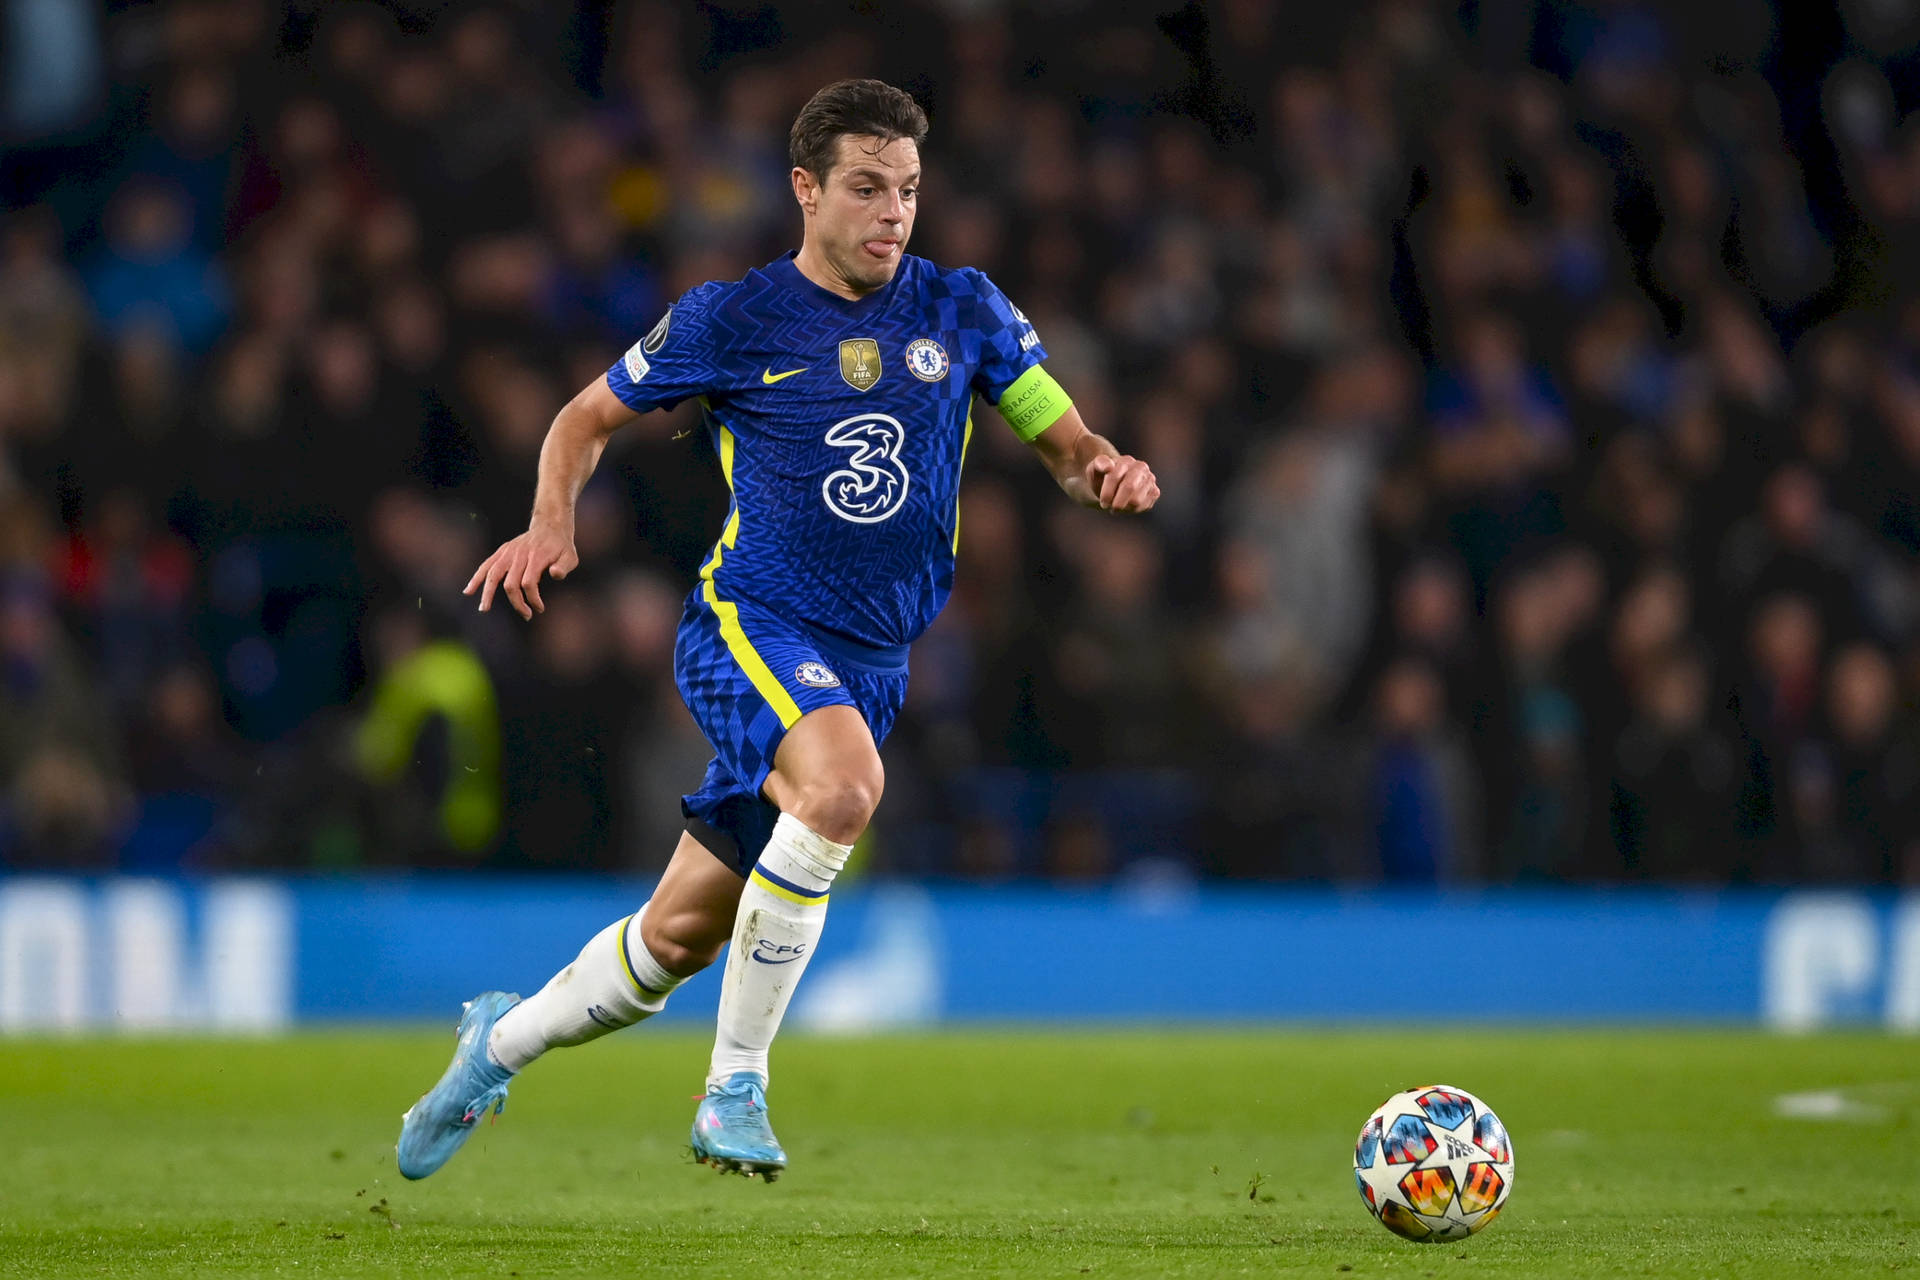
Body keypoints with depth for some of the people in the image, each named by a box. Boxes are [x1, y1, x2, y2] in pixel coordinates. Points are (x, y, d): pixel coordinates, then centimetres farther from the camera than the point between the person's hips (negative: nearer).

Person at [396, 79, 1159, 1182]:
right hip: (750, 626, -4)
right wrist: (552, 523, -9)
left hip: (871, 666, 4)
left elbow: (1063, 440, 10)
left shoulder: (961, 310, 6)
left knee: (681, 935, 9)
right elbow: (590, 418, 10)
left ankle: (504, 1040, 36)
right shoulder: (733, 321, -2)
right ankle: (736, 1085, -24)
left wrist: (1107, 470, -13)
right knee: (843, 788, -36)